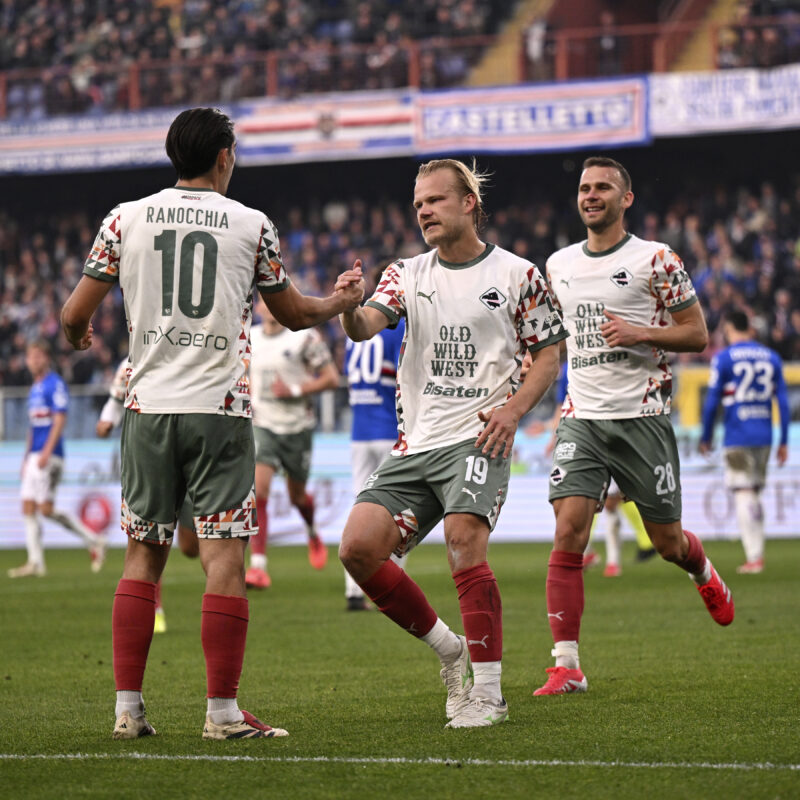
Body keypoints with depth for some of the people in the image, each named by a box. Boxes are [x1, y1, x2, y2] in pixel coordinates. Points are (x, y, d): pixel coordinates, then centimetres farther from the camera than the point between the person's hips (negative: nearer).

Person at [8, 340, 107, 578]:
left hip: (49, 455, -9)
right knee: (28, 507, 2)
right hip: (34, 456, 9)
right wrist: (26, 457, 21)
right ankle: (36, 563, 2)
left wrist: (46, 452, -21)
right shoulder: (34, 388, 19)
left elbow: (59, 420, -15)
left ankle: (94, 541, -2)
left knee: (46, 509, -13)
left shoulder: (55, 384, -8)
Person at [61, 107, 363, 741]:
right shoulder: (252, 226, 2)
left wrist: (78, 336, 30)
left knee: (143, 557, 9)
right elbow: (294, 313, 15)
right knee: (224, 557, -2)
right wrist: (343, 301, 35)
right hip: (220, 406, -2)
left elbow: (75, 314, 6)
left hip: (148, 405, 3)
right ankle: (223, 712, -5)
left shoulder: (126, 219, 5)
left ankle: (128, 707, 7)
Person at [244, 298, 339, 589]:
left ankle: (313, 536, 50)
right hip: (263, 426, 2)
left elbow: (331, 378, -8)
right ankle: (258, 567, -19)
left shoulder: (304, 337, -9)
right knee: (258, 491, -16)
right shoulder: (250, 338, 5)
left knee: (297, 494, 14)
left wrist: (294, 391, -17)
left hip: (297, 426, -2)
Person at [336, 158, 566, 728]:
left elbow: (549, 355, 7)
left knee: (464, 544, -25)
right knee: (359, 547, -10)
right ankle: (450, 650, 10)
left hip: (478, 439, -5)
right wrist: (348, 308, -28)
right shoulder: (408, 274, 12)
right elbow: (366, 326, -4)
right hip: (415, 445, 5)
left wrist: (513, 408, -10)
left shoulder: (517, 275, 4)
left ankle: (488, 694, -16)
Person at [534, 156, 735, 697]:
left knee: (667, 541, 7)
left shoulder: (656, 260, -4)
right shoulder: (559, 265, 11)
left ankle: (704, 572, 45)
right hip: (581, 419, 3)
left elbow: (698, 334, -3)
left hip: (642, 417, -3)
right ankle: (567, 667, -14)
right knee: (568, 534, -14)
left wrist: (641, 334, -17)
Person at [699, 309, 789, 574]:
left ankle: (754, 557, -11)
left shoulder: (723, 358, -4)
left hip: (737, 437, -4)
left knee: (744, 494, -4)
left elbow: (711, 401, -5)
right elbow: (783, 401, 9)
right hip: (764, 437, 5)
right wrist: (784, 442, 13)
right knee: (754, 494, 15)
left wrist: (705, 437, 7)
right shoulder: (771, 357, 9)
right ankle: (757, 552, 14)